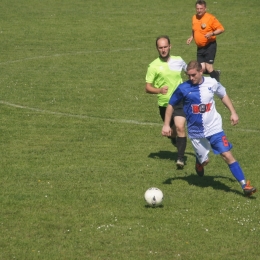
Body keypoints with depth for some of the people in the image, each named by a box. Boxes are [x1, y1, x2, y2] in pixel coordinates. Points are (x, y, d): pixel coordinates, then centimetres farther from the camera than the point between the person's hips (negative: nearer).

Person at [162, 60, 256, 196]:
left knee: (227, 155, -11)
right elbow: (170, 105, 1)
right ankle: (198, 162, 46)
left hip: (214, 128, 0)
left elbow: (223, 95, 13)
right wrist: (166, 125, -4)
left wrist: (233, 112, 8)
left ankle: (244, 185, -9)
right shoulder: (183, 88, -11)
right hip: (196, 132, 0)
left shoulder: (212, 83, -7)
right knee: (204, 161, 7)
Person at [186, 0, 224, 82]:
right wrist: (192, 37, 8)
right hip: (200, 47, 6)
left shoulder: (210, 18, -11)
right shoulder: (194, 18, 8)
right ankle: (216, 73, 27)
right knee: (202, 69, -2)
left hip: (209, 46, -6)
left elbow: (221, 29, -11)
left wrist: (212, 33, -26)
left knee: (208, 68, -13)